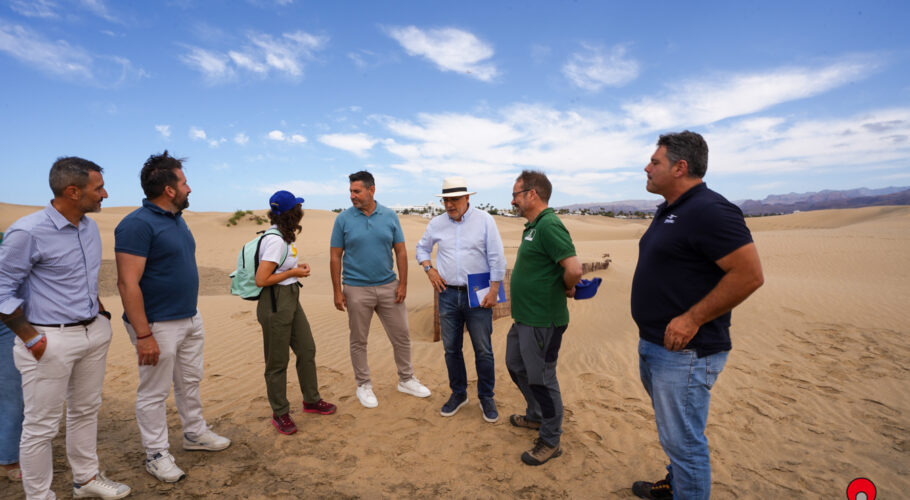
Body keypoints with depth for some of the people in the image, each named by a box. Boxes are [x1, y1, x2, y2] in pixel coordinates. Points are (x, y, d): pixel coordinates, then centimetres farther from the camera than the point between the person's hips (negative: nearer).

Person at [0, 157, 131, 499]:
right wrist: (31, 340, -12)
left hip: (94, 333, 7)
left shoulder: (90, 227, 6)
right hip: (52, 341, -7)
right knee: (41, 426, 6)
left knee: (86, 411, 19)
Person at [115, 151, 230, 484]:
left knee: (190, 382, 21)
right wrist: (143, 335, -24)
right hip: (158, 325, -9)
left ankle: (195, 434, 38)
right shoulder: (137, 225, -19)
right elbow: (128, 283, -23)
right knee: (154, 392, 8)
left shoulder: (177, 219, 9)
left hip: (190, 319, 9)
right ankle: (156, 454, 23)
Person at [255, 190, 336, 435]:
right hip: (275, 303, -10)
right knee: (277, 362, 5)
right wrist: (294, 272, -14)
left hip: (291, 300, 10)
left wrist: (296, 268, 4)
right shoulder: (275, 241, -21)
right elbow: (261, 279, -23)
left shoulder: (283, 236, 8)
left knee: (307, 350, 17)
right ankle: (280, 414, 21)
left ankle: (311, 401, 33)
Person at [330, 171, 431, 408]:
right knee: (359, 341, 9)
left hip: (388, 287, 2)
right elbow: (335, 257, -1)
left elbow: (401, 252, 3)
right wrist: (337, 291, -5)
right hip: (357, 290, -2)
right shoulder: (343, 219, -3)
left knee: (402, 336, 9)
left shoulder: (390, 217, 1)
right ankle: (363, 385, 27)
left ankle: (406, 380, 28)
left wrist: (403, 283, -3)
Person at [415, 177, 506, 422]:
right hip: (448, 294, 3)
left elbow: (496, 258, -6)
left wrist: (493, 291, -10)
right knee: (451, 349, 11)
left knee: (483, 350, 3)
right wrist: (429, 269, 3)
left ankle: (486, 397, 22)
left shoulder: (484, 220, -5)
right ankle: (458, 394, 29)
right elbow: (422, 248, 20)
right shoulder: (437, 223, 4)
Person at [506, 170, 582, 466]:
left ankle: (550, 442, 21)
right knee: (516, 365, 24)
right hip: (524, 317, 11)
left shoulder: (549, 225, -21)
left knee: (541, 378, 3)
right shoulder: (532, 226, 11)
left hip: (542, 320, -11)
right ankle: (536, 417, 44)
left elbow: (574, 269, -30)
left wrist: (567, 289, -12)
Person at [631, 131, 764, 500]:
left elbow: (750, 274, -24)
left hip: (684, 353, -10)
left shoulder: (709, 211, -19)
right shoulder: (668, 211, 12)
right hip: (654, 346, 10)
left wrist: (691, 320, -23)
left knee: (684, 442, 2)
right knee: (672, 434, 26)